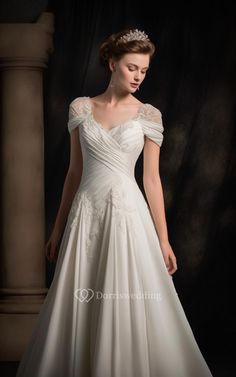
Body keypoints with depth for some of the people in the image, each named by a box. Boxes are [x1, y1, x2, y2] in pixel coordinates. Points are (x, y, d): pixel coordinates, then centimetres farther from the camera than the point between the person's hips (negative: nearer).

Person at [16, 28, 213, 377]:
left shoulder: (148, 115, 2)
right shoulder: (81, 108, 6)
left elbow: (152, 178, 1)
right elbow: (74, 172, 10)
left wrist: (163, 239, -2)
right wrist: (58, 229, 9)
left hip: (128, 215, -2)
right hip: (86, 215, 2)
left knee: (130, 308, -2)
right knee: (80, 311, 4)